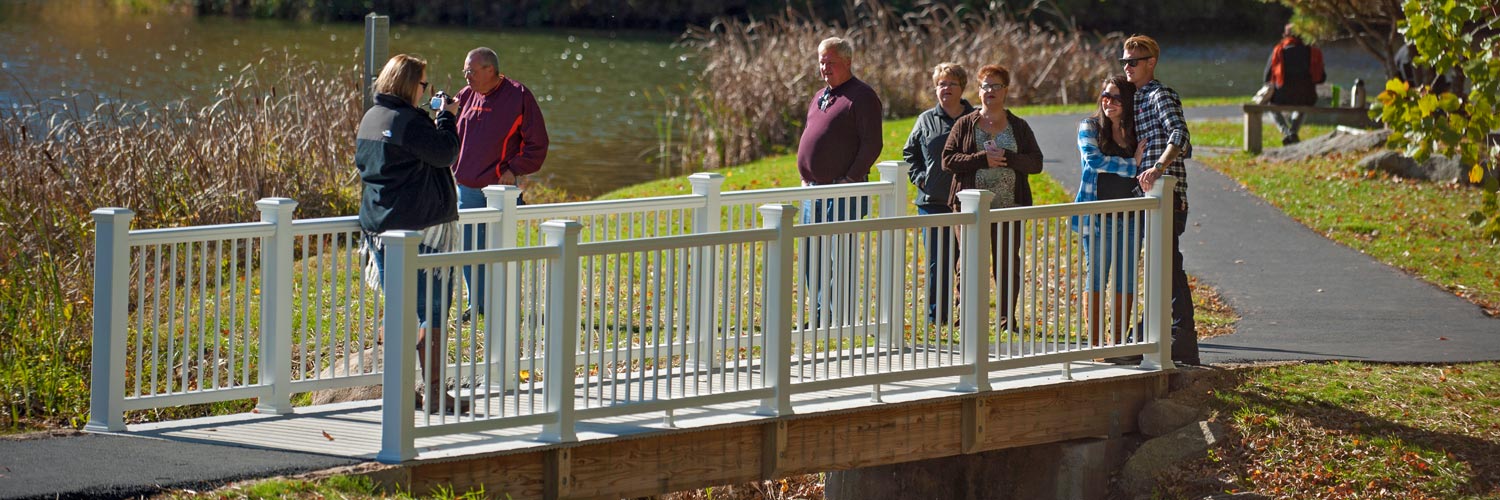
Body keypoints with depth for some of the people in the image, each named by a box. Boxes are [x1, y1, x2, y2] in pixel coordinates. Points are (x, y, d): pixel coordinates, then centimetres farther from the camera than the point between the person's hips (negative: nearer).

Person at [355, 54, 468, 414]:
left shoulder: (369, 120, 11)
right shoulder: (408, 122, -17)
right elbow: (446, 153, -17)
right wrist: (446, 118, 0)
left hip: (377, 223, 9)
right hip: (419, 227, -9)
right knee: (432, 311, -4)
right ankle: (434, 391, -4)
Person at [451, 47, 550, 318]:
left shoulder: (519, 96, -6)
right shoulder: (466, 96, 9)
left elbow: (536, 143, -5)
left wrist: (515, 170, -12)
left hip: (501, 188, -5)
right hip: (466, 189, 5)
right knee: (470, 250, 7)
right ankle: (478, 304, 18)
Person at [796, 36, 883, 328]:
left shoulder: (861, 97, -7)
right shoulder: (819, 98, 19)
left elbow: (872, 144, -13)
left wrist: (852, 178, -17)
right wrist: (805, 177, 14)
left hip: (844, 192, -9)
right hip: (814, 190, 9)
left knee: (840, 256, -7)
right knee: (810, 255, 11)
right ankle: (820, 315, 19)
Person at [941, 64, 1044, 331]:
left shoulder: (1019, 127, 10)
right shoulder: (964, 125, 8)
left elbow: (1036, 162, 3)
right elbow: (948, 160, -1)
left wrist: (1007, 158, -14)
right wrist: (982, 159, -13)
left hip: (1008, 206, 1)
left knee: (1008, 263, 2)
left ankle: (1008, 317, 9)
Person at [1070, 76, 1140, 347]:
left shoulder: (1138, 131, 10)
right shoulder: (1090, 127, 2)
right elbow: (1093, 159, -13)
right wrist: (1133, 166, -13)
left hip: (1131, 216, 3)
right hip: (1099, 216, -3)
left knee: (1127, 279, 5)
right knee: (1097, 276, -2)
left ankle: (1118, 341, 12)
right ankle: (1094, 343, 2)